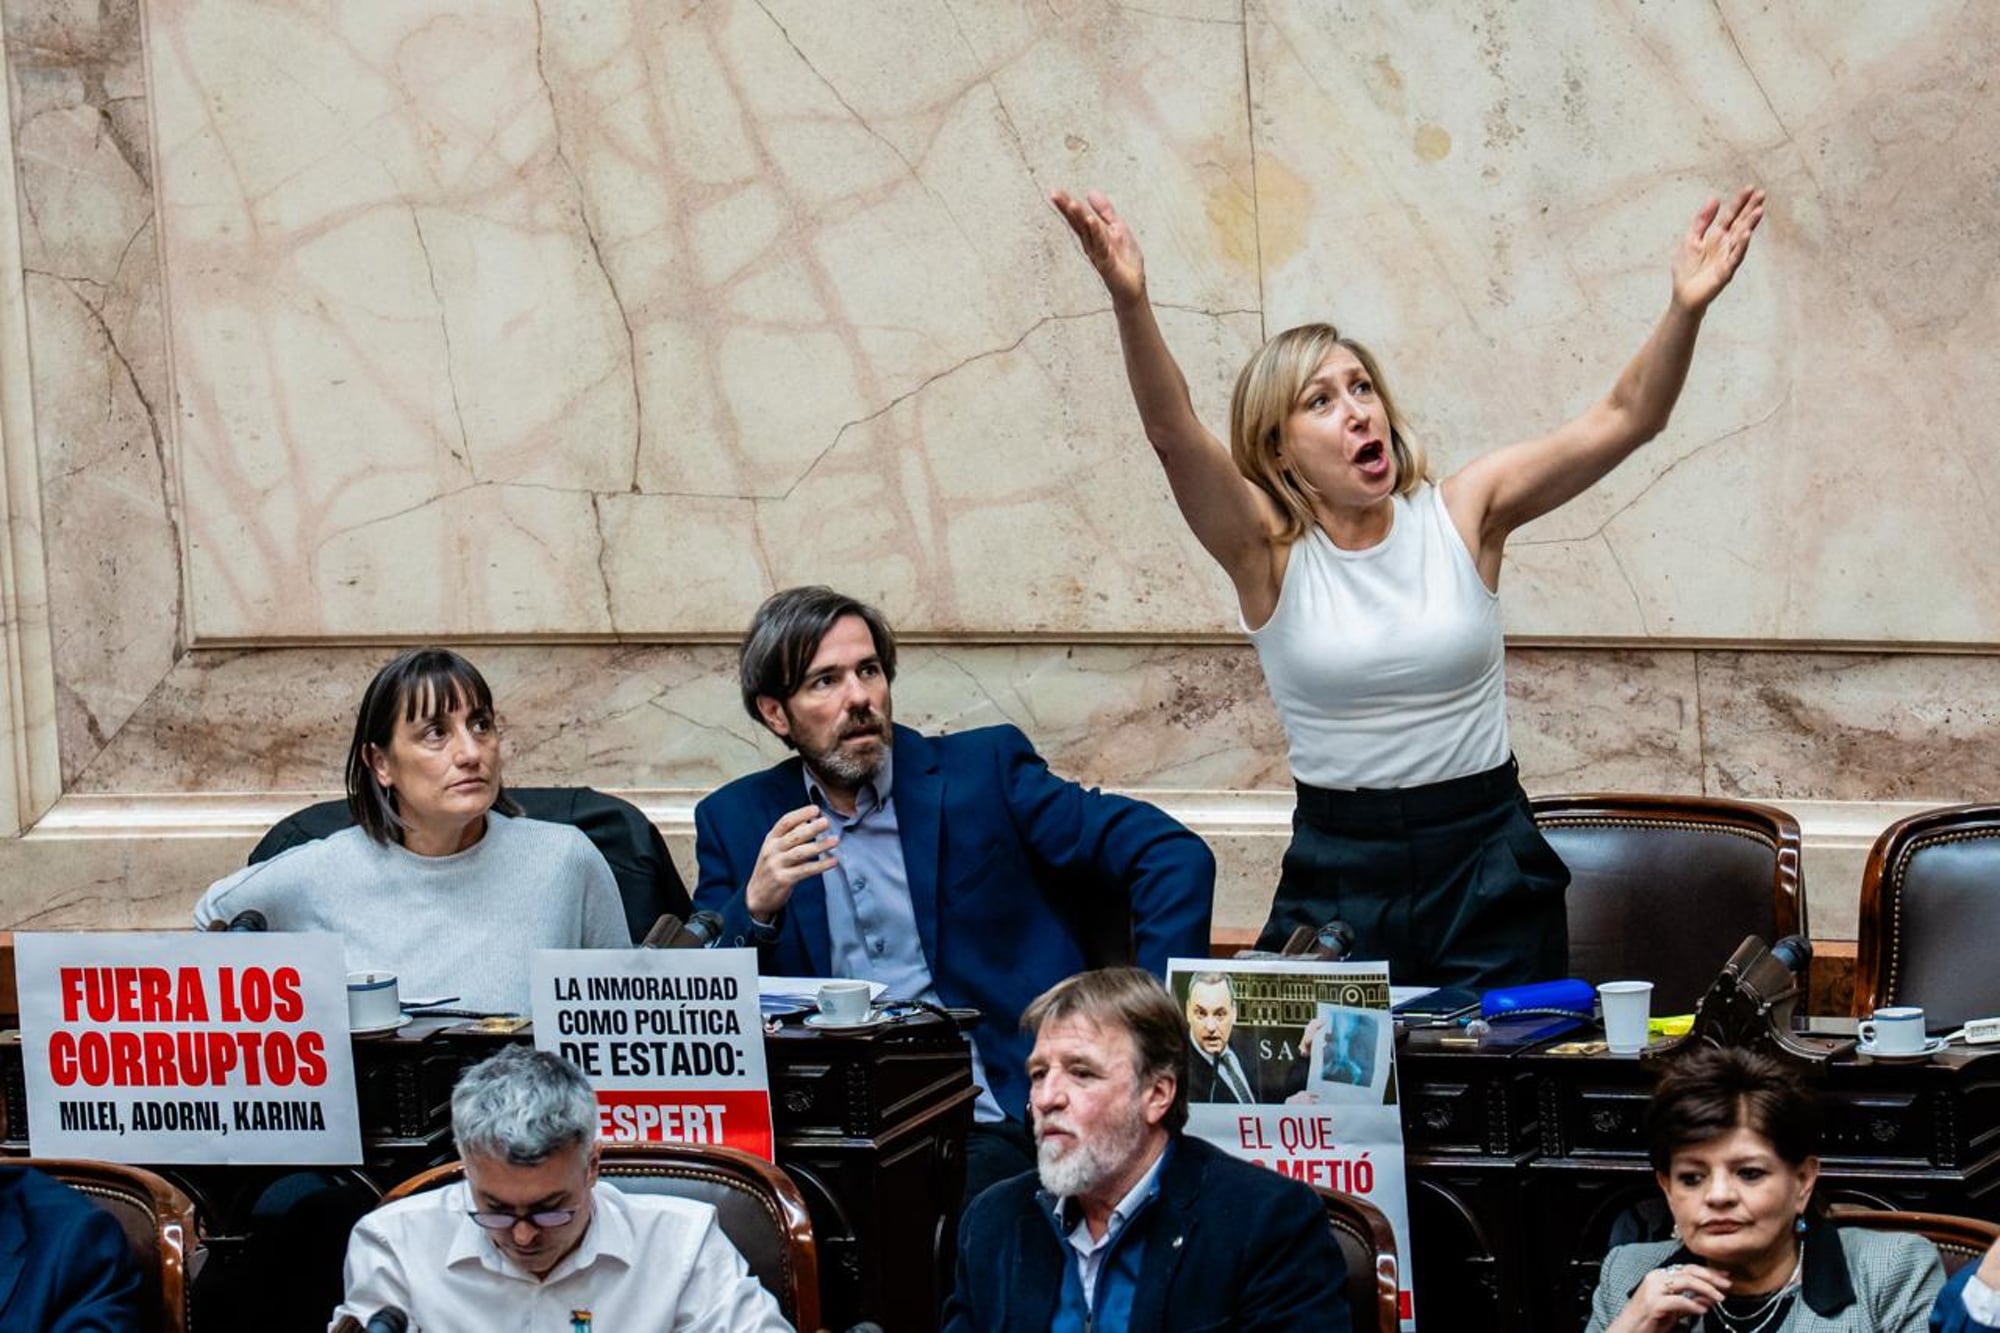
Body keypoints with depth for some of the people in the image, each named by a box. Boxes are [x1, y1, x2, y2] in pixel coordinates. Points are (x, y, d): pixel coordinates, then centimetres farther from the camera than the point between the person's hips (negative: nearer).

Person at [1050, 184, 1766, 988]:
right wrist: (1129, 302, -37)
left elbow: (1626, 418, -7)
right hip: (1338, 868, -1)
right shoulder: (1268, 551, -5)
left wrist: (1686, 308, -24)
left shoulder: (1463, 513, -1)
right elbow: (1172, 431, -21)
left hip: (1488, 865, 1)